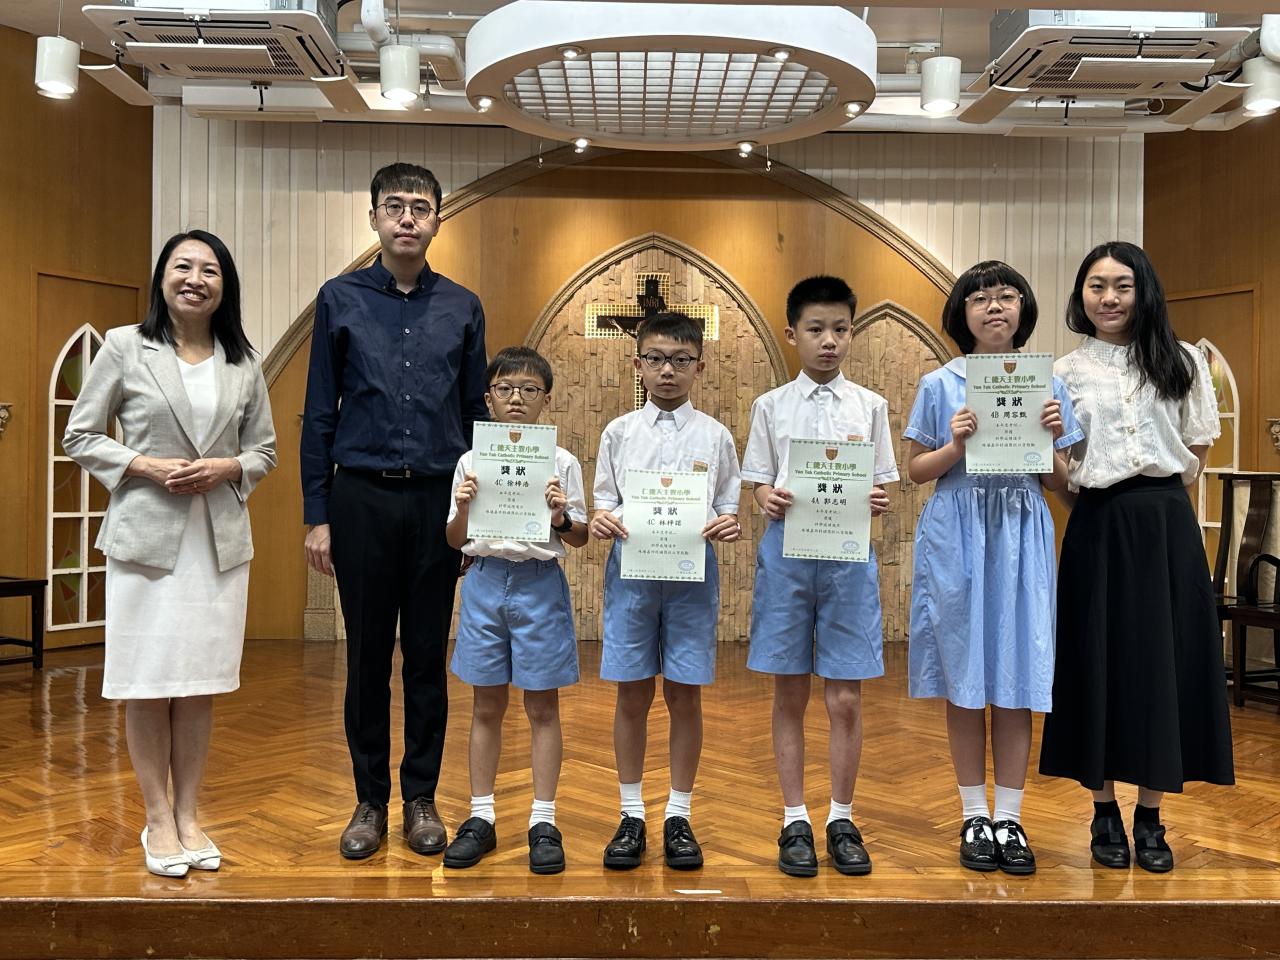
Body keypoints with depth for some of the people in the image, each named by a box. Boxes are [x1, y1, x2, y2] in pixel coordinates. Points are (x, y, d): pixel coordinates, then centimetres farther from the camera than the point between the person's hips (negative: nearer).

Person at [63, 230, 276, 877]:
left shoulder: (244, 362, 8)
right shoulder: (124, 348, 1)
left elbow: (264, 449, 12)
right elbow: (80, 437, 2)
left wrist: (225, 469, -8)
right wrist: (147, 467, -12)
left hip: (220, 538, 3)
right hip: (146, 534, -2)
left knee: (199, 684, 8)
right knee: (147, 684, 2)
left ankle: (189, 816, 21)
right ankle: (158, 820, 16)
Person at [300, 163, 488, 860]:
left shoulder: (462, 308, 6)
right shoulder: (340, 299, 3)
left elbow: (475, 413, 9)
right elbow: (319, 414, 3)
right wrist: (317, 516, -2)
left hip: (439, 500, 1)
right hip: (362, 495, -1)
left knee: (428, 659, 8)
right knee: (367, 658, 7)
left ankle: (421, 800, 21)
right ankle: (370, 802, 20)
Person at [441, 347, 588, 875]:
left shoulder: (562, 462, 0)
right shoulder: (472, 461, 5)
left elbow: (579, 538, 4)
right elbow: (455, 540, 9)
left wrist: (561, 518, -16)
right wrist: (463, 509, -11)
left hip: (539, 583, -2)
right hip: (486, 580, 2)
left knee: (542, 707, 5)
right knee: (486, 706, 10)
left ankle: (543, 821, 14)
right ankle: (481, 817, 21)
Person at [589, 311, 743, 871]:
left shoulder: (715, 437, 4)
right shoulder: (620, 433, 6)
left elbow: (727, 511, 6)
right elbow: (605, 503, 8)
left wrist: (728, 526, -15)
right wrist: (601, 521, -13)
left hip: (692, 572, 0)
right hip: (631, 569, 1)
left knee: (685, 695, 5)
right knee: (632, 695, 6)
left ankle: (679, 815, 19)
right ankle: (631, 814, 20)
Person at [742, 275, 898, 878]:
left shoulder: (869, 406, 7)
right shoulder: (771, 406, 6)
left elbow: (882, 484, 8)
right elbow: (759, 483, 6)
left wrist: (878, 503, -14)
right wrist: (767, 500, -16)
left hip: (847, 552, 0)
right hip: (786, 550, 0)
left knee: (846, 698, 2)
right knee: (790, 695, 6)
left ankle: (842, 821, 18)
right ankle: (795, 822, 18)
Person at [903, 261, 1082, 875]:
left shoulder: (1047, 386, 9)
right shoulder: (940, 385, 4)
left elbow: (1059, 483, 11)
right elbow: (916, 471, 6)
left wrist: (1050, 441, -8)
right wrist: (956, 445, -11)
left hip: (1021, 537, 1)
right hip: (957, 537, -1)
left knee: (1017, 676, 1)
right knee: (964, 678, 3)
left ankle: (1008, 819, 12)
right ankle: (974, 817, 15)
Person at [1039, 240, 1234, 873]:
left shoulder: (1182, 363, 7)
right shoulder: (1067, 372, 6)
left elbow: (1198, 448, 10)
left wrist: (1162, 501, 5)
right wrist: (1077, 494, -9)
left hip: (1166, 527, 1)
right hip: (1098, 529, 0)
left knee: (1164, 663, 2)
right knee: (1100, 662, 2)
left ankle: (1151, 819, 14)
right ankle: (1105, 814, 15)